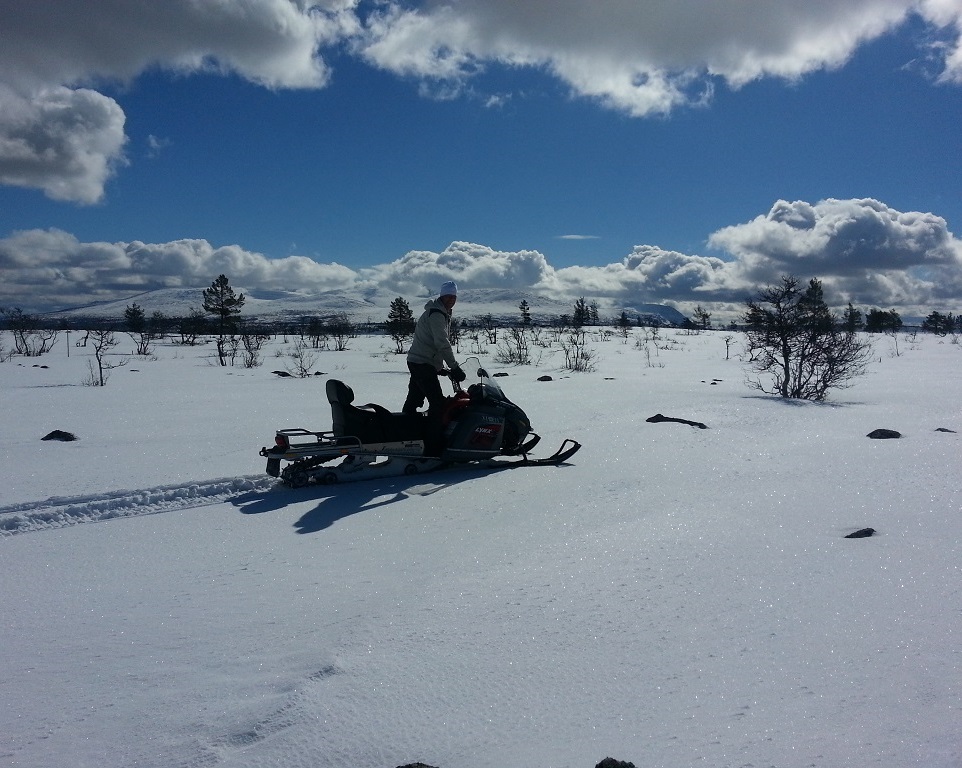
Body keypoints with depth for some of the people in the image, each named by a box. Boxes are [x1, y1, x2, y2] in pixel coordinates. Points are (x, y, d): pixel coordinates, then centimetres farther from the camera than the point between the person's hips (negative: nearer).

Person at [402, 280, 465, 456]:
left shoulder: (444, 314, 18)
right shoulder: (436, 314, -15)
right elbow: (442, 344, -23)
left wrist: (440, 367, 19)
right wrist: (454, 367, -22)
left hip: (417, 363, 11)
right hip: (423, 364, -11)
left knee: (413, 402, 15)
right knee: (438, 403, -13)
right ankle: (432, 449, -13)